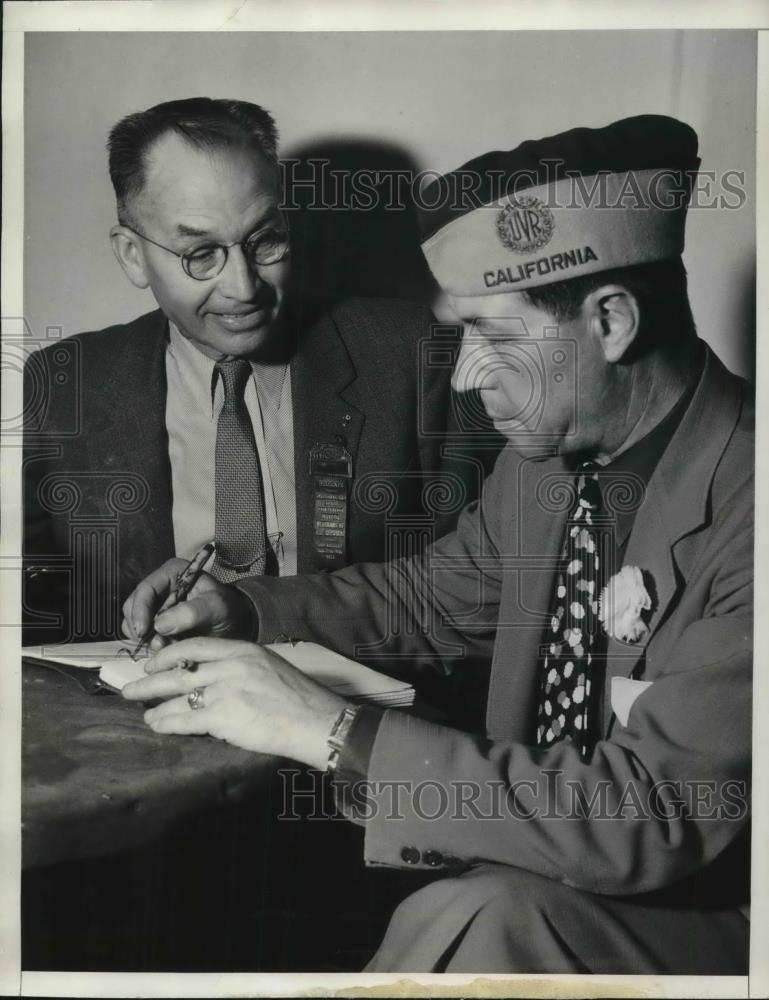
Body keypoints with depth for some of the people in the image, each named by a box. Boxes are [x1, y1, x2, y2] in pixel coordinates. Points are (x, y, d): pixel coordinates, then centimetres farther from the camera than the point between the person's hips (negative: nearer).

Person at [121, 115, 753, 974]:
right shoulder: (543, 454, -3)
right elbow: (432, 597, 13)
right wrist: (243, 609, -2)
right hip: (536, 877, 6)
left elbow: (653, 818, -29)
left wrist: (329, 728, -30)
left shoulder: (738, 502, -26)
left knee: (473, 917, -31)